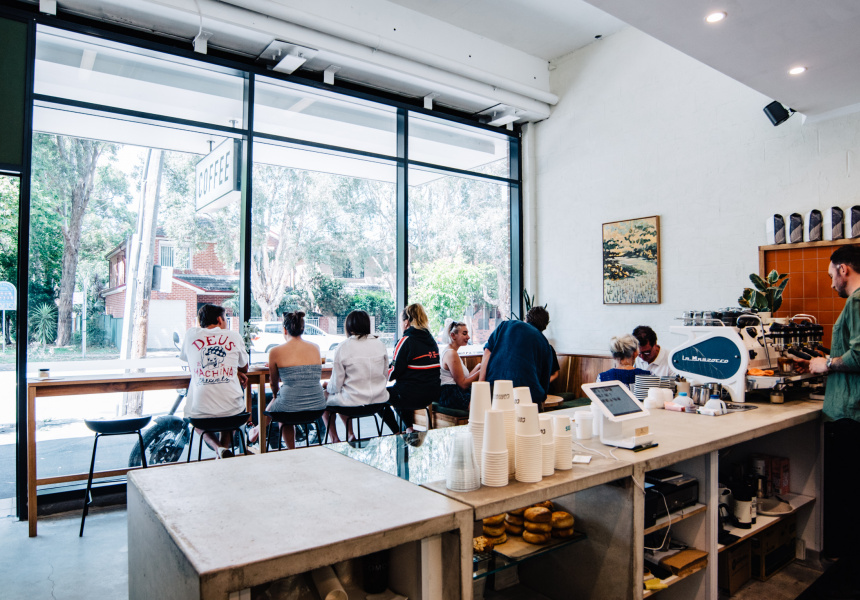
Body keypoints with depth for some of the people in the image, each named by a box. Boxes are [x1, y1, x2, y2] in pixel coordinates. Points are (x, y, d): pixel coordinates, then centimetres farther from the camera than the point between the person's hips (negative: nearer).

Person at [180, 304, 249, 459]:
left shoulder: (191, 334, 7)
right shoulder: (234, 336, 6)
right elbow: (244, 368, 20)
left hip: (200, 411, 0)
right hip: (232, 409, 0)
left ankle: (218, 449, 7)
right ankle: (225, 446, 15)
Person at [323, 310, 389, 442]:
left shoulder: (343, 347, -12)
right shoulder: (380, 344, 0)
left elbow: (336, 386, -8)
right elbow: (385, 377, 8)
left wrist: (327, 385, 15)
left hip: (354, 402, -5)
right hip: (379, 399, 5)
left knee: (324, 396, 24)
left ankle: (334, 439, 26)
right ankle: (350, 435, 34)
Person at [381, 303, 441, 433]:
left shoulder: (406, 341, -14)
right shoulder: (431, 339, 9)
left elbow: (396, 372, -14)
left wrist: (385, 376, 9)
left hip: (412, 396, -8)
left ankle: (398, 434, 17)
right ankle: (409, 428, 28)